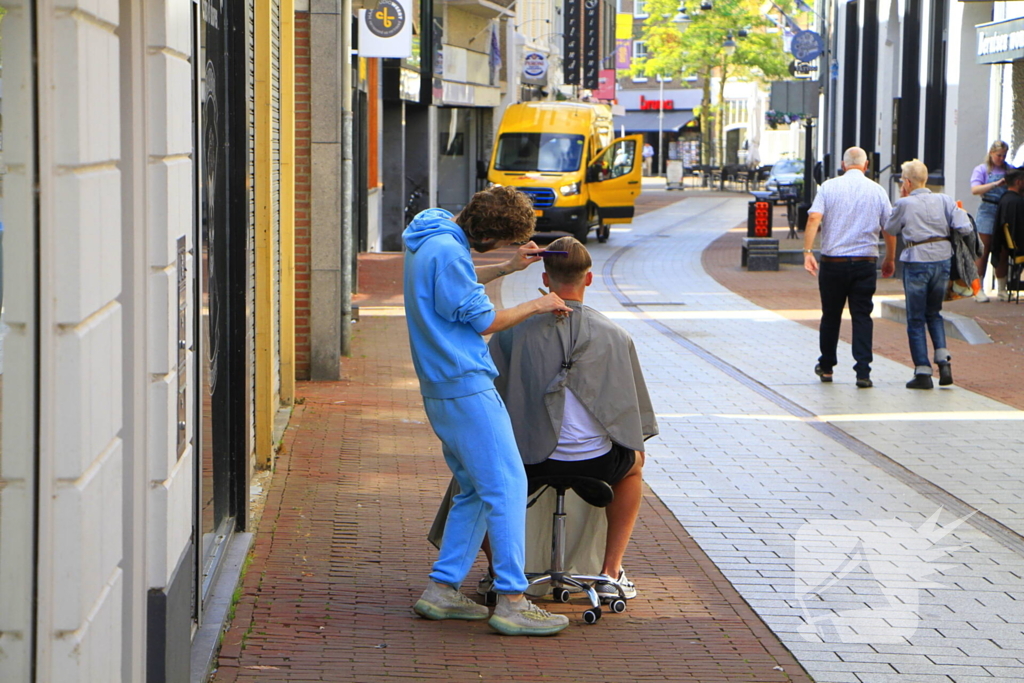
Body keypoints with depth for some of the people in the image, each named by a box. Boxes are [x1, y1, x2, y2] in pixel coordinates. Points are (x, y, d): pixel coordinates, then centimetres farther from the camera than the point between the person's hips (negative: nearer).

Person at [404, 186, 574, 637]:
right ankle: (511, 602, -11)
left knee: (477, 490, 15)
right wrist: (536, 307, 2)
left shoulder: (431, 239, 13)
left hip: (440, 389, 11)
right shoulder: (447, 251, -18)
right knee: (506, 485, -9)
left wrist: (507, 268, 21)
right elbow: (484, 320, -12)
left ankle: (441, 590, 14)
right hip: (465, 385, -11)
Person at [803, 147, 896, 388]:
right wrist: (890, 260, 18)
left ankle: (826, 367, 25)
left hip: (833, 261, 0)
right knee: (862, 316, 2)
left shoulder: (829, 187, 0)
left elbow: (814, 218, -12)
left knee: (830, 315, 13)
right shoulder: (877, 191, 3)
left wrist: (807, 251, -16)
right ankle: (863, 372, -5)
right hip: (865, 262, 0)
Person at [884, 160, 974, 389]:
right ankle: (943, 360, 4)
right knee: (934, 313, 20)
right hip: (943, 259, 4)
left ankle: (923, 372, 2)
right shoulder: (944, 200, 2)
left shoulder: (904, 204, -6)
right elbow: (965, 228, -6)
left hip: (916, 262, -4)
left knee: (916, 319, 6)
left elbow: (891, 229, 10)